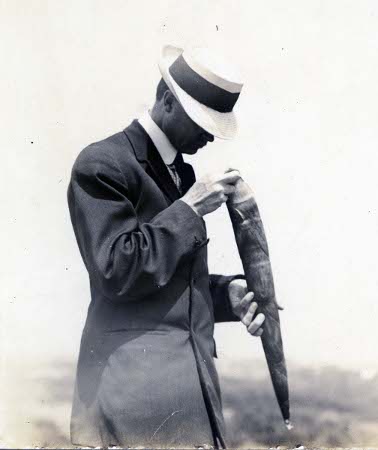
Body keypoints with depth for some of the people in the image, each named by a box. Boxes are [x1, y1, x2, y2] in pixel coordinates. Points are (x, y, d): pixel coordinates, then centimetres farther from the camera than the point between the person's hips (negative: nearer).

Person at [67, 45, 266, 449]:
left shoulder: (183, 174, 15)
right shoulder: (102, 164, -10)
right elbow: (118, 271, -18)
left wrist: (227, 293, 2)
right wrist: (189, 209, -14)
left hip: (191, 378, 8)